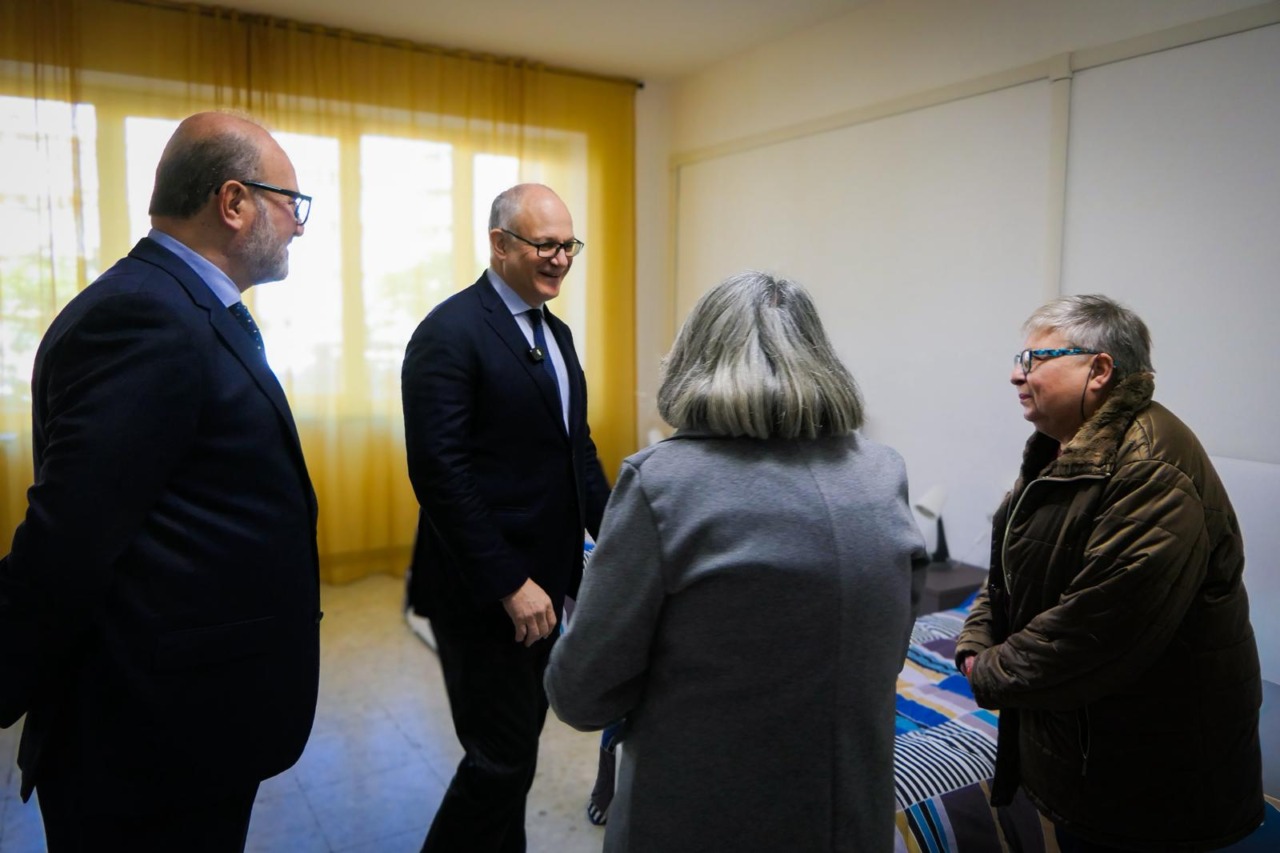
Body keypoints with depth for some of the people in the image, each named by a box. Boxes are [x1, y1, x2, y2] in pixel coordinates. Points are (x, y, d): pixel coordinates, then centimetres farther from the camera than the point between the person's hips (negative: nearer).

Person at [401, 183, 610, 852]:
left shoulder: (556, 332, 12)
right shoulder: (450, 333, -14)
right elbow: (440, 474, -20)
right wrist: (509, 584, -20)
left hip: (542, 580, 8)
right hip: (485, 591, -8)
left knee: (515, 745, 19)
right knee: (502, 757, 2)